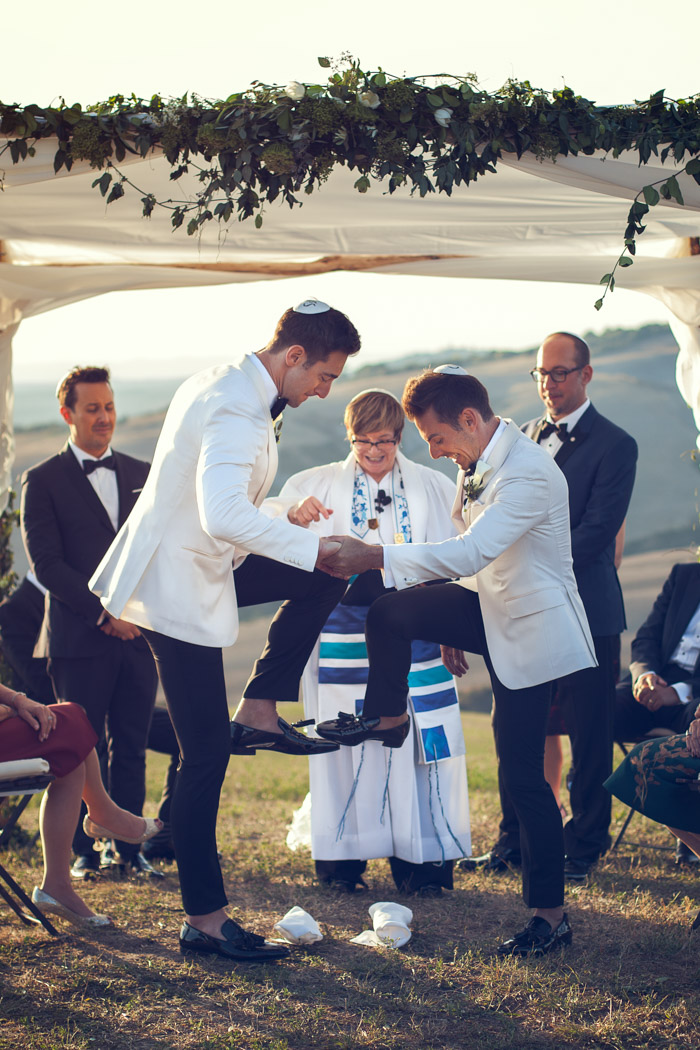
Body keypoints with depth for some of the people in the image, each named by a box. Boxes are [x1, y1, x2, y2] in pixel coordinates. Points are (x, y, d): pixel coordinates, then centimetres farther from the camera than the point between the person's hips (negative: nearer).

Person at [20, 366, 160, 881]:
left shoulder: (141, 474, 14)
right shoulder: (43, 481, 0)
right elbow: (46, 564, -6)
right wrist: (103, 612, -13)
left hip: (138, 633, 4)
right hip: (79, 639, -4)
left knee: (131, 747, 6)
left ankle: (128, 848, 13)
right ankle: (84, 852, 10)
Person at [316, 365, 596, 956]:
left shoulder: (530, 474, -27)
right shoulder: (477, 464, 4)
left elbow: (471, 553, -37)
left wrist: (374, 556, -39)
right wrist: (452, 627, 23)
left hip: (532, 629, -8)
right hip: (490, 612, 8)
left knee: (522, 773, -5)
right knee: (390, 613, -12)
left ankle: (551, 915, 5)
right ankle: (387, 719, 15)